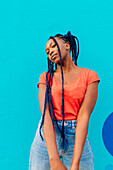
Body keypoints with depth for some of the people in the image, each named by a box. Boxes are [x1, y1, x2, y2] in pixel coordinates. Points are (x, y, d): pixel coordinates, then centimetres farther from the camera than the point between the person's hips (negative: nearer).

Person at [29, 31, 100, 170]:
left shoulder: (89, 76, -2)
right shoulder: (46, 77, 2)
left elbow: (83, 116, -12)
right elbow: (46, 114, -12)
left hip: (78, 139, -1)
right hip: (47, 138, 1)